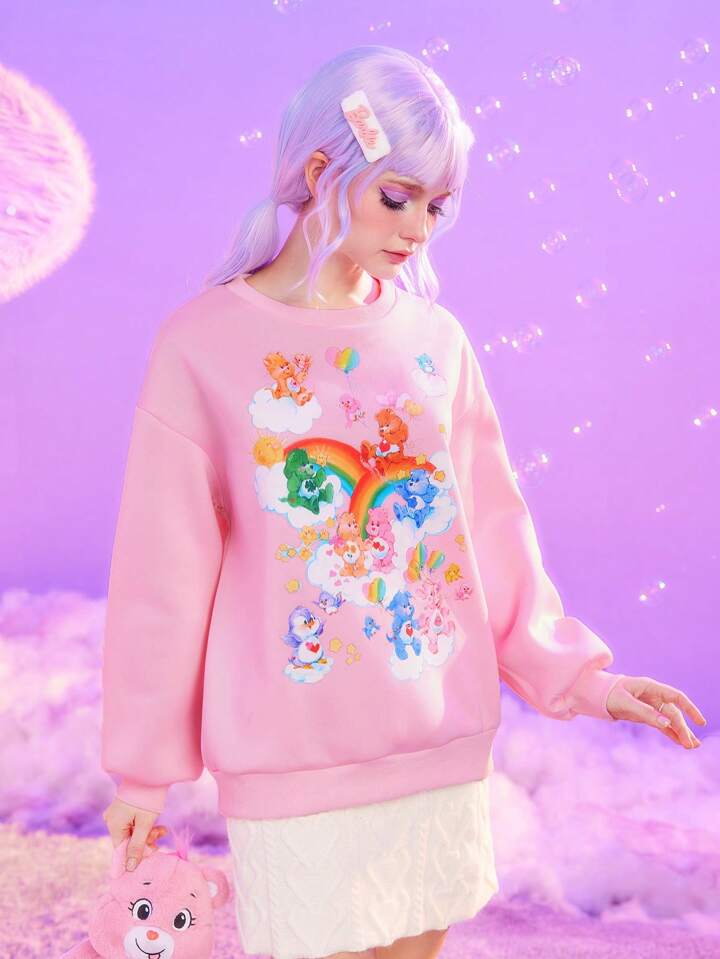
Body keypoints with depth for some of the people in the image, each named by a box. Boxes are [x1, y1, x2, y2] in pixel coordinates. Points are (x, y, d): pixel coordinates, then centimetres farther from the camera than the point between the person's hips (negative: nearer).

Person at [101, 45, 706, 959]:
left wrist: (570, 672, -1)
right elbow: (162, 573, -4)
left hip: (444, 743, 4)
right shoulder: (204, 343, -8)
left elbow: (491, 529, 7)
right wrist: (143, 767, 1)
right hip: (293, 761, -3)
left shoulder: (436, 340, 3)